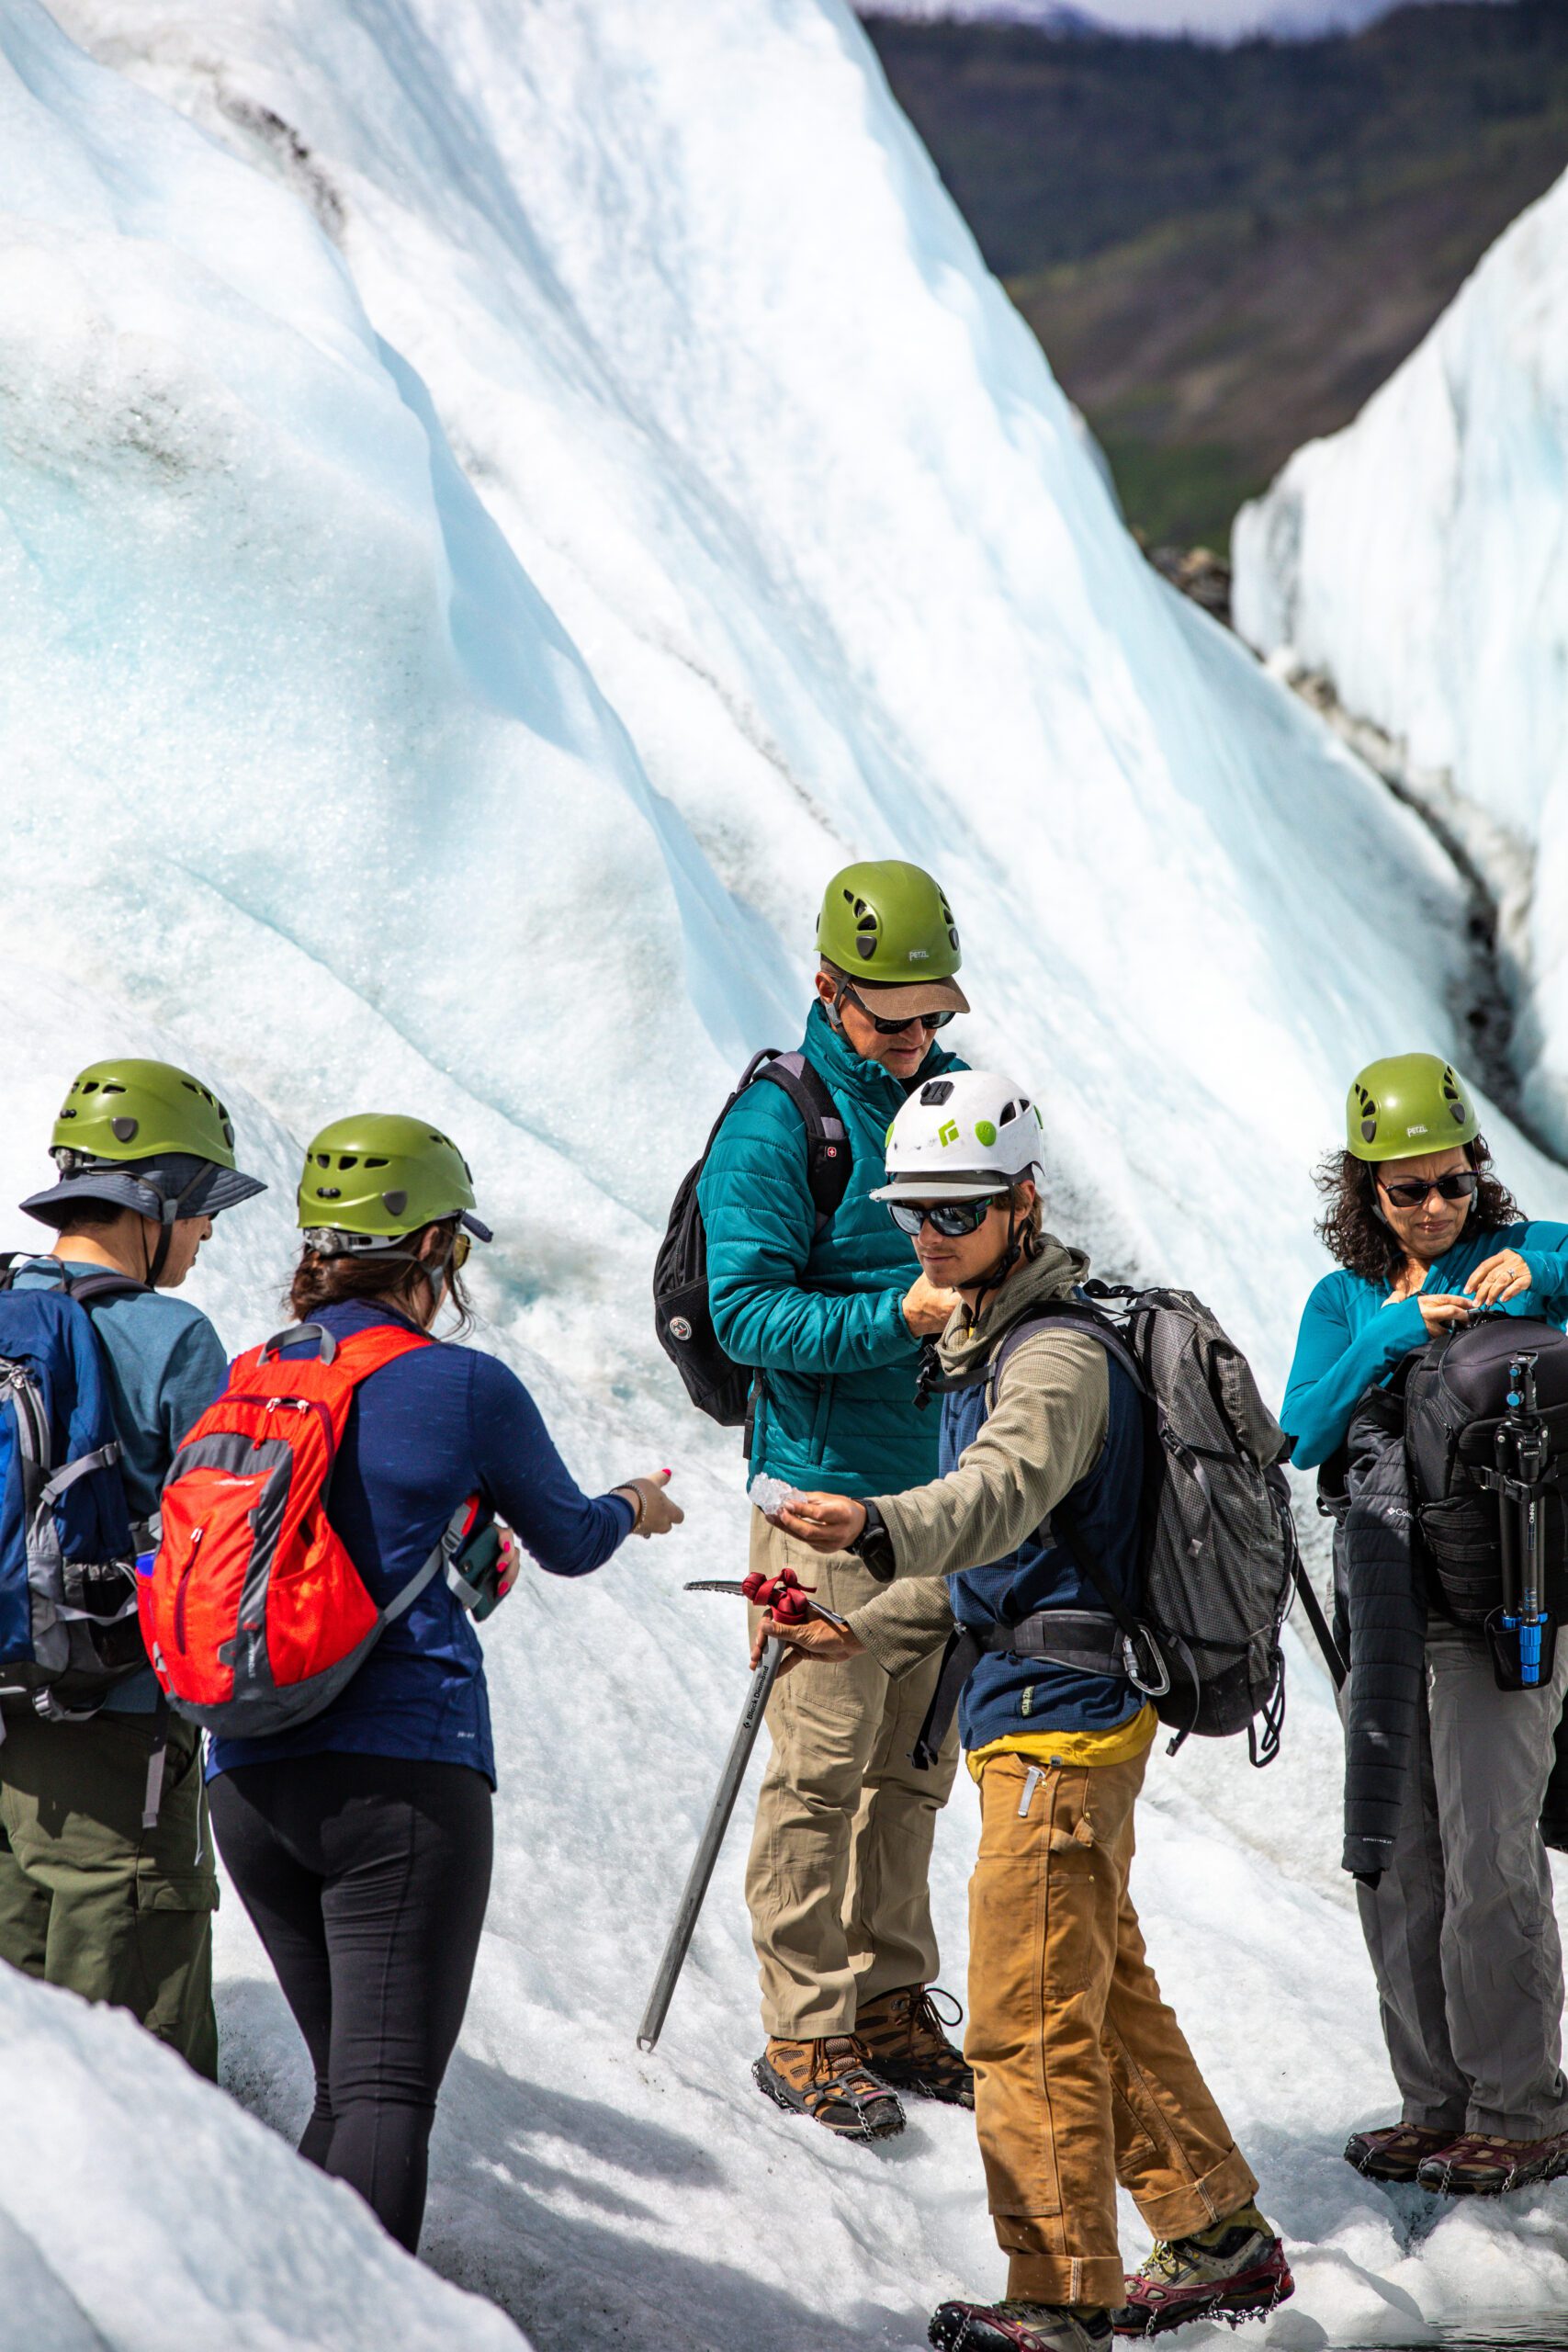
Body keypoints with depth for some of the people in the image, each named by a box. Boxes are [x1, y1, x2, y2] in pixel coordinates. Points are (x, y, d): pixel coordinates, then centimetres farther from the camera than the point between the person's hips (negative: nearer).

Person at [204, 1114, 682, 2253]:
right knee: (389, 2091, -9)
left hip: (247, 1776, 6)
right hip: (404, 1771, -6)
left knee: (346, 2086, 18)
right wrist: (635, 1506, 35)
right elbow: (570, 1542, 11)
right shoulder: (465, 1386, -5)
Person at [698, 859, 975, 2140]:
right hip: (831, 1491, -7)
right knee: (825, 1771, -5)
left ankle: (891, 2006, 23)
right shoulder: (778, 1123, -10)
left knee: (914, 1767, 13)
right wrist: (900, 1318, -25)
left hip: (943, 1486, 7)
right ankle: (807, 2036, 3)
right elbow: (746, 1311, -15)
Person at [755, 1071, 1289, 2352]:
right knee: (1105, 1993, 18)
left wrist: (879, 1525, -56)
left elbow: (1002, 1495, -38)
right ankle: (1220, 2242, 28)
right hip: (1071, 1714, 10)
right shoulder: (992, 1343, 16)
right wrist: (862, 1634, 12)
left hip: (1056, 1718, -10)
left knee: (1027, 2017, -6)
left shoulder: (1060, 1352, -16)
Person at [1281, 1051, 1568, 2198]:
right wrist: (1389, 1339, -14)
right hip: (1383, 1598, 5)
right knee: (1393, 1858, 6)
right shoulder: (1344, 1300, 12)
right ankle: (1438, 2104, 16)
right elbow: (1305, 1434, -3)